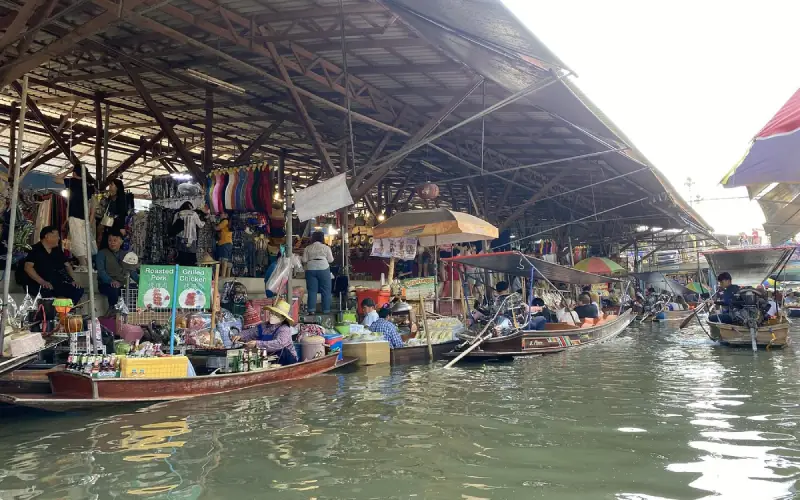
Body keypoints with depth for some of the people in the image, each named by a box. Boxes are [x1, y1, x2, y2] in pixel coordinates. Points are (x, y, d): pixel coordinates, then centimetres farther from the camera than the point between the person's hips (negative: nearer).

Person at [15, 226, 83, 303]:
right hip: (37, 284, -6)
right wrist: (42, 282, -26)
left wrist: (73, 280, 1)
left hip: (56, 284, 6)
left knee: (78, 291, -17)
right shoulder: (35, 250, -3)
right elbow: (28, 267, -15)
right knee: (46, 292, -39)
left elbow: (67, 265, 19)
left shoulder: (57, 250, 16)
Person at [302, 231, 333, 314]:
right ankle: (326, 310, 5)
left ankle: (311, 309, 1)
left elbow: (304, 260, 6)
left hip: (310, 269, 2)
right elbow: (330, 260, 4)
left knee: (312, 290, 5)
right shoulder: (326, 247, 5)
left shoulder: (308, 248, 10)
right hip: (323, 268, -2)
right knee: (326, 290, 4)